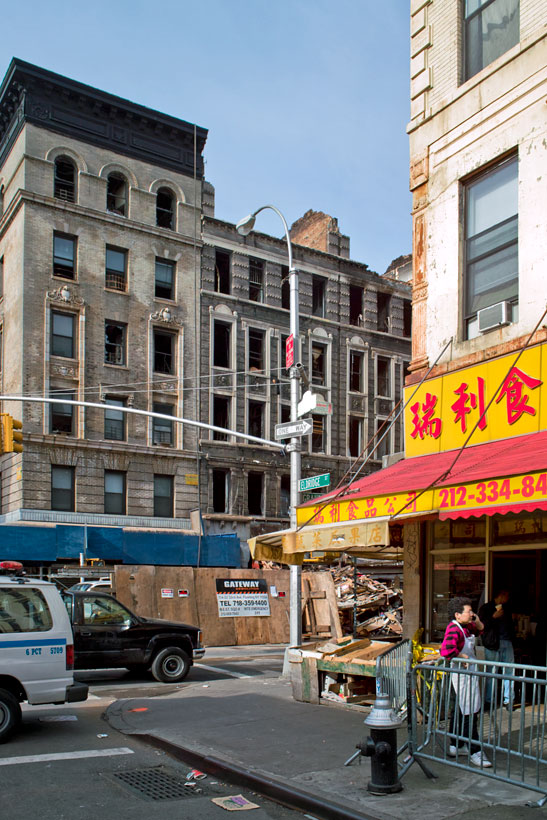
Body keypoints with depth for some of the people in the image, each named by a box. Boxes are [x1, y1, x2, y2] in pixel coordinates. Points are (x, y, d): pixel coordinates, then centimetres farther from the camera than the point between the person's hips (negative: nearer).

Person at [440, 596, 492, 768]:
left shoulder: (465, 627, 6)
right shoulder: (453, 630, -23)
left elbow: (480, 630, 25)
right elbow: (446, 650, -38)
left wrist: (476, 621, 3)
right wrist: (463, 657, -23)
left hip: (469, 674, 10)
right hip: (462, 675, -10)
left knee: (459, 711, 18)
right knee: (469, 713, -5)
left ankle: (454, 746, 28)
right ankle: (475, 752, 2)